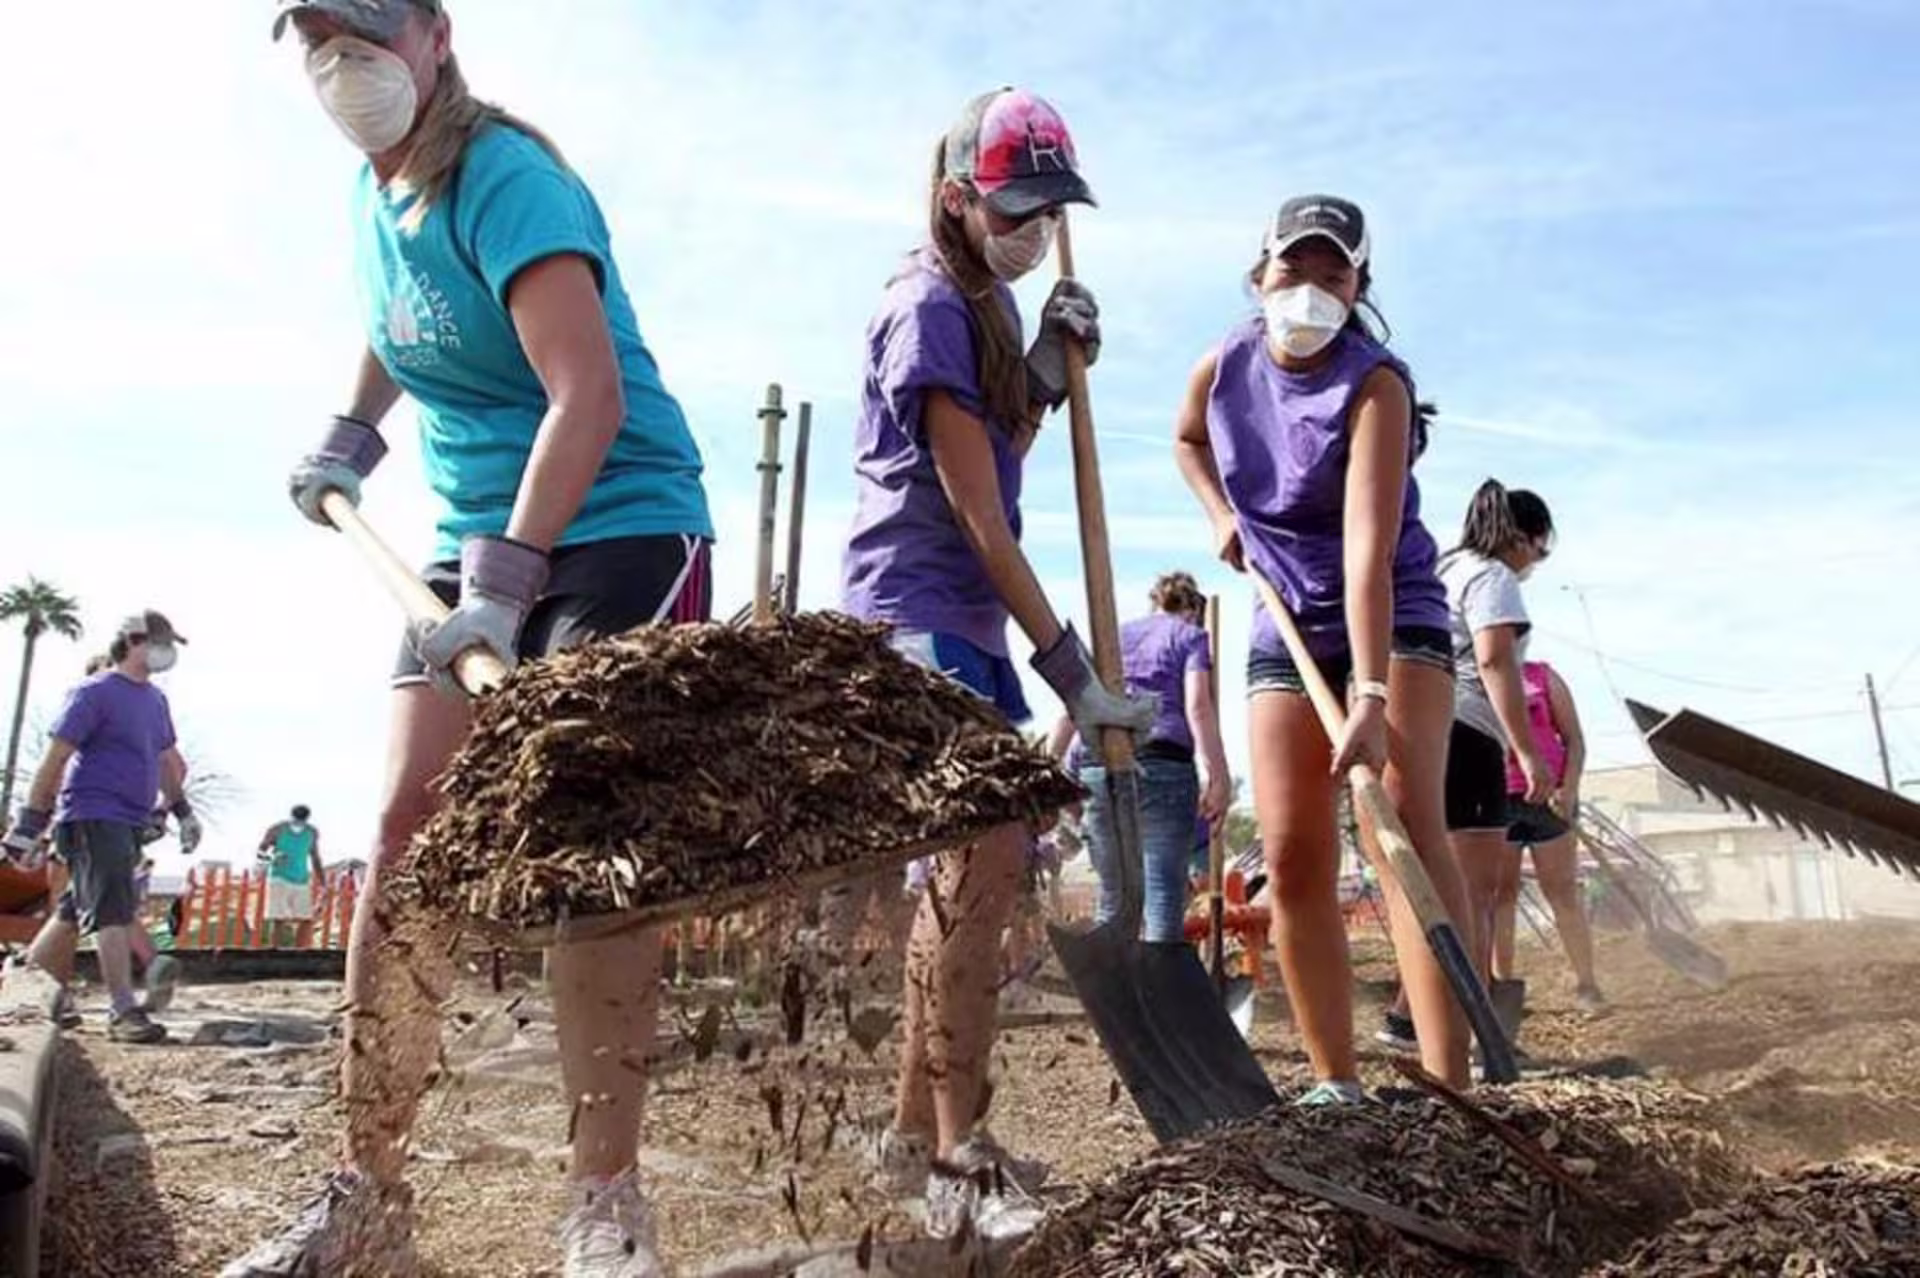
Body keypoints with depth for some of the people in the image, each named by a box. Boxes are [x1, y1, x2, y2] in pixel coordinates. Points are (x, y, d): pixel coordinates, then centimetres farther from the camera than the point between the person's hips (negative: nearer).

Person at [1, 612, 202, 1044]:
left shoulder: (156, 700, 16)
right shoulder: (96, 693, -8)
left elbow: (167, 760, 26)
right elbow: (55, 758, -10)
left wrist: (182, 810, 24)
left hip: (131, 822, 8)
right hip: (93, 817, -8)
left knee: (75, 911, 15)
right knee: (113, 912, -13)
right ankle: (124, 1012, -14)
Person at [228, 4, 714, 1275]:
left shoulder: (505, 179, -13)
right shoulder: (374, 193, 12)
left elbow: (589, 394, -26)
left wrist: (507, 582, -32)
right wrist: (352, 435, 29)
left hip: (619, 528, -7)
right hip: (478, 540, 8)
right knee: (407, 829, 0)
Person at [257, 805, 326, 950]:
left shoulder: (312, 833, 3)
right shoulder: (277, 829, -8)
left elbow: (315, 858, 12)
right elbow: (260, 852, -6)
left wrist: (324, 883, 10)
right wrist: (272, 858, -28)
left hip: (301, 881, 4)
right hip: (280, 879, -4)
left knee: (305, 920, -1)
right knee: (278, 919, -12)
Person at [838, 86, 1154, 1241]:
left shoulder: (989, 302, 17)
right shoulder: (931, 306, -12)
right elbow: (980, 517, -18)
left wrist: (1052, 369, 4)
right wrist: (1073, 671, -18)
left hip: (965, 617, 10)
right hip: (919, 609, -10)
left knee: (979, 857, 11)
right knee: (986, 850, -17)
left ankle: (918, 1133, 24)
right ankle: (960, 1160, -8)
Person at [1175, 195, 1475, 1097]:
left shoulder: (1374, 383, -20)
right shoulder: (1222, 370, -4)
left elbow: (1368, 552, -32)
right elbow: (1188, 440, 21)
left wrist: (1370, 695, -40)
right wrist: (1222, 516, 3)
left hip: (1393, 617, -4)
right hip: (1287, 627, 5)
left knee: (1407, 824, -22)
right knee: (1291, 855, -2)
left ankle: (1448, 1088, -22)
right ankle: (1335, 1083, 8)